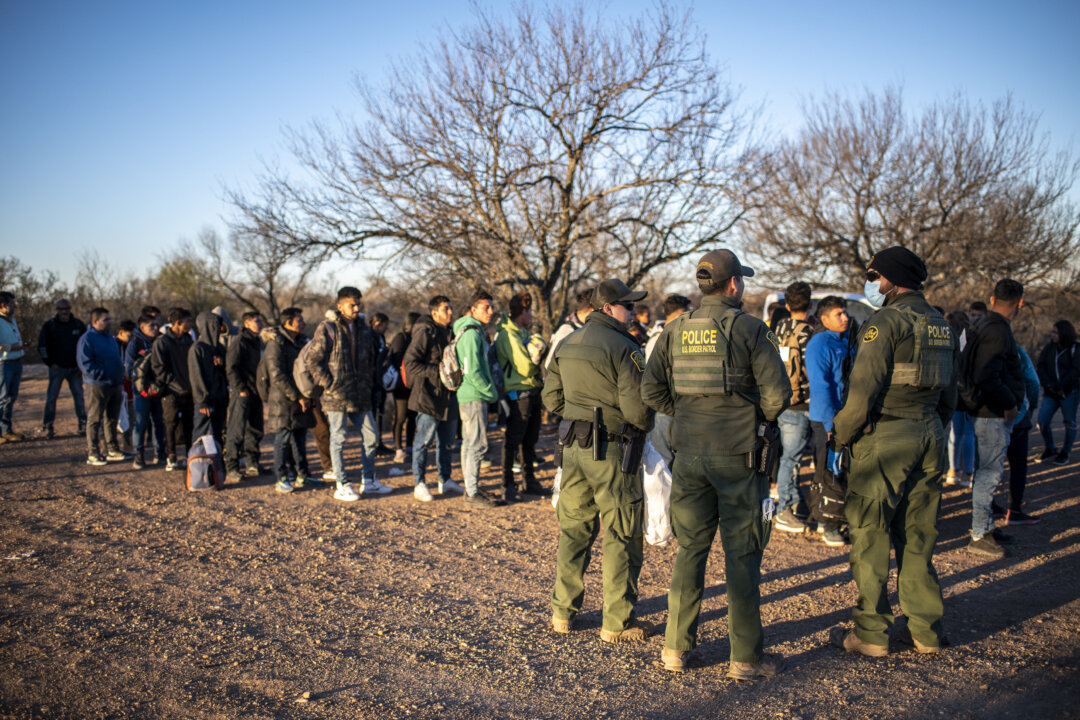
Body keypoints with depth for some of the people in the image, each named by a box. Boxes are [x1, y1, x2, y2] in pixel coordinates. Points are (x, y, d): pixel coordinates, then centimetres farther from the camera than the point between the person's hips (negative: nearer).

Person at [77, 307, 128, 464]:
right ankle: (92, 453, 4)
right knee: (94, 420, -1)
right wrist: (102, 375, -22)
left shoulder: (109, 337, 16)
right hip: (97, 386, -8)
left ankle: (113, 450, 23)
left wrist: (120, 378, 15)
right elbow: (85, 363, -16)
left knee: (112, 419, 14)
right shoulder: (87, 338, -10)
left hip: (115, 385, 8)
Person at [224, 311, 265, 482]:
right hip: (242, 394, -8)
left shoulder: (257, 342, 17)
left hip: (256, 393, 8)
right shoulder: (238, 342, -9)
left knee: (255, 430, 12)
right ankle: (231, 469, -8)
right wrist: (241, 389, -17)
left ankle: (252, 465, 22)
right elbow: (231, 369, -14)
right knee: (236, 431, -9)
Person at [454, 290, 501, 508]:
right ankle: (472, 494, -3)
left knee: (470, 444, 15)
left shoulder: (476, 331, 17)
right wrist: (491, 392, -11)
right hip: (474, 397, -10)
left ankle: (472, 488, 24)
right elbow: (473, 371, -21)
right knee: (476, 445, -7)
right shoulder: (471, 333, -16)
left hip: (472, 395, 10)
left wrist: (491, 389, 16)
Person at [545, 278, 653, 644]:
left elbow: (552, 399, 14)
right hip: (612, 452, -7)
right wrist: (644, 426, 3)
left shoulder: (566, 345, 9)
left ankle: (562, 611, 25)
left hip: (574, 446, 7)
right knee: (621, 537, 4)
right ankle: (617, 622, 10)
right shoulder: (623, 348, -15)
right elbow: (637, 408, -18)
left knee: (574, 529, 17)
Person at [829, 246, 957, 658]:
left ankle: (871, 634, 7)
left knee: (870, 535, 1)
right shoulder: (941, 326, 14)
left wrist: (841, 435, -6)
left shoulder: (886, 322, -11)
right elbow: (948, 395, 18)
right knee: (918, 536, 14)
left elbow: (863, 388, -16)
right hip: (929, 437, 8)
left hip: (885, 437, -8)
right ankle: (926, 631, 19)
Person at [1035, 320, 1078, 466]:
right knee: (1043, 421, -3)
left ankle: (1065, 453, 16)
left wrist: (1061, 386, -18)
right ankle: (1050, 449, 15)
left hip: (1069, 392, -4)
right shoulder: (1049, 347, 7)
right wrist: (1048, 384, -10)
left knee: (1069, 422, 3)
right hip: (1051, 393, 4)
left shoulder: (1075, 349, -5)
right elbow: (1041, 367, 4)